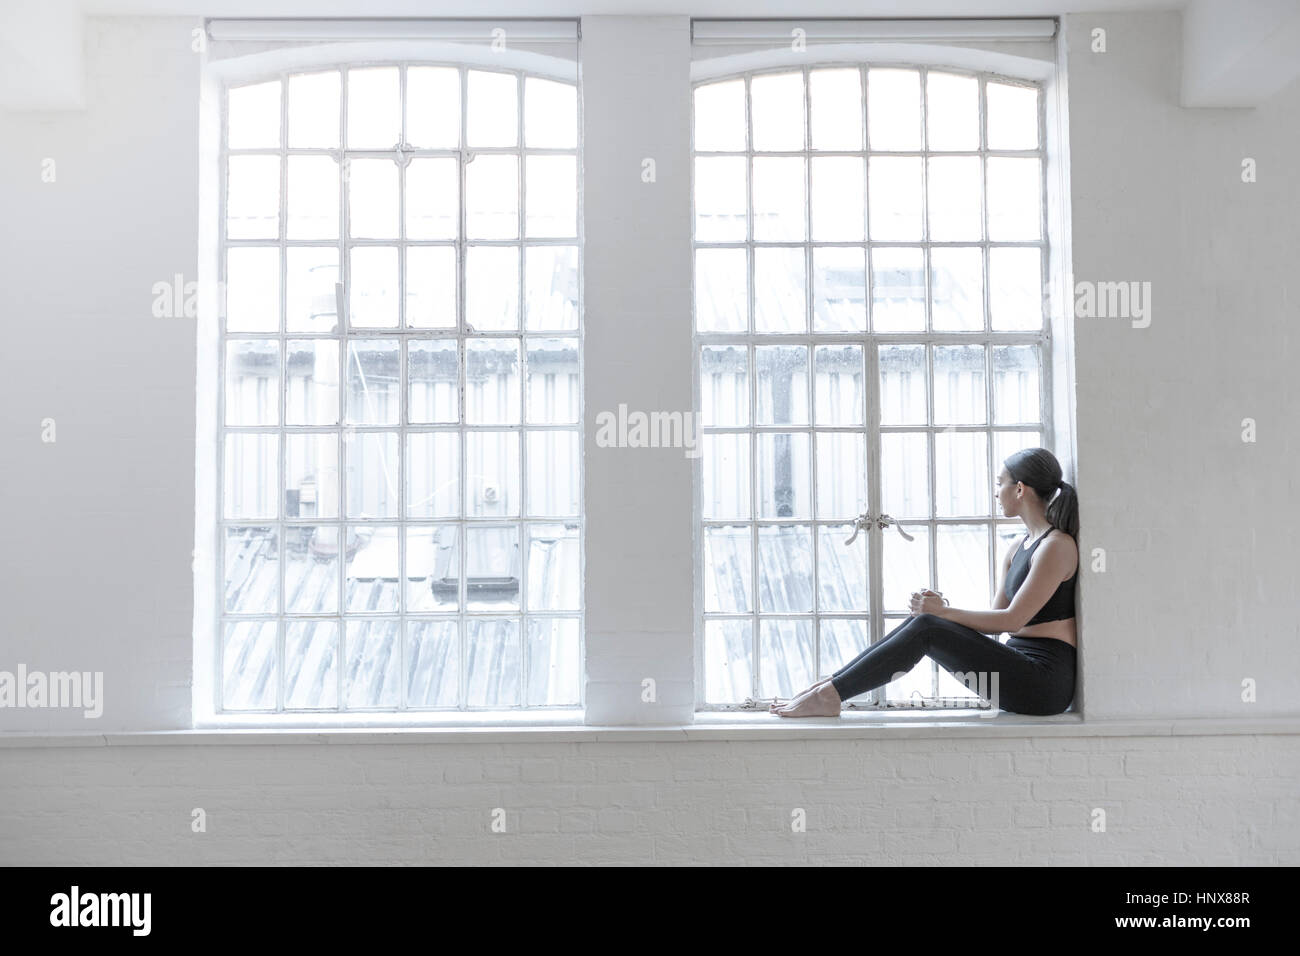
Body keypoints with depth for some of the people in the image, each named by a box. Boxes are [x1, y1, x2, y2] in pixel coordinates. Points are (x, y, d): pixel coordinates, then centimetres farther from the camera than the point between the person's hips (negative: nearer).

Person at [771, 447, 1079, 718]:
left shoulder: (1058, 546, -11)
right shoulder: (1017, 550, 17)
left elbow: (1013, 619, -16)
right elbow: (994, 624, 13)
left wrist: (943, 613, -11)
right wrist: (940, 609, -3)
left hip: (1044, 681, -8)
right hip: (1020, 667, 8)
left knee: (926, 628, -19)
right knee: (920, 620, -7)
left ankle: (828, 695, -17)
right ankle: (828, 688, -9)